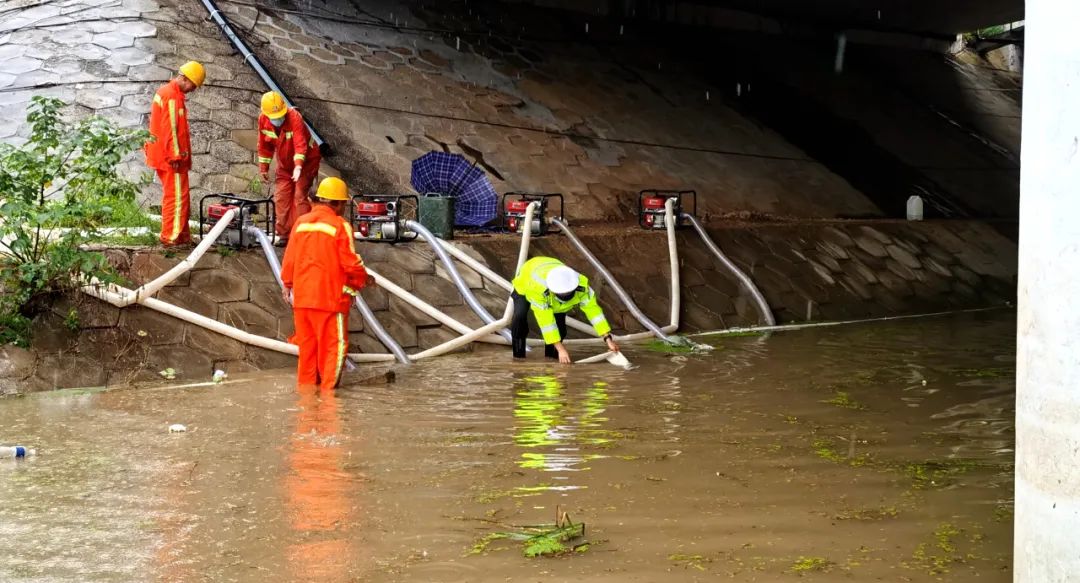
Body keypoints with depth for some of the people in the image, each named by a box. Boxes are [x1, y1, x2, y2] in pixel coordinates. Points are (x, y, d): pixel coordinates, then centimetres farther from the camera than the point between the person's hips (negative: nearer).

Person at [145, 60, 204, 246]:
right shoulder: (172, 96, -17)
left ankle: (181, 234, 22)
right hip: (171, 157, -10)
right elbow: (170, 129, -21)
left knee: (172, 196, 15)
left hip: (164, 155, 10)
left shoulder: (165, 91, 15)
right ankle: (172, 237, -3)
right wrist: (175, 156, -20)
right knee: (177, 197, -5)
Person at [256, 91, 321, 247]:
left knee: (300, 196, -15)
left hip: (305, 161, -6)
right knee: (281, 198, 2)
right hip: (285, 164, 6)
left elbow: (300, 144, -41)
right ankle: (284, 234, 11)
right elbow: (265, 145, 2)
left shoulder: (294, 117, -30)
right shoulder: (263, 119, -13)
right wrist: (264, 168, 3)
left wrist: (298, 166, -53)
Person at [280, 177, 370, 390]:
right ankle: (328, 389, -1)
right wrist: (362, 280, 9)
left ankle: (306, 386, 20)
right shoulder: (340, 226, -10)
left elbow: (289, 258, 9)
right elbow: (351, 263, -10)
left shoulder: (301, 223, 5)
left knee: (307, 345, 14)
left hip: (302, 297, 6)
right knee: (334, 345, 2)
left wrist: (287, 283, 25)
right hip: (331, 296, -5)